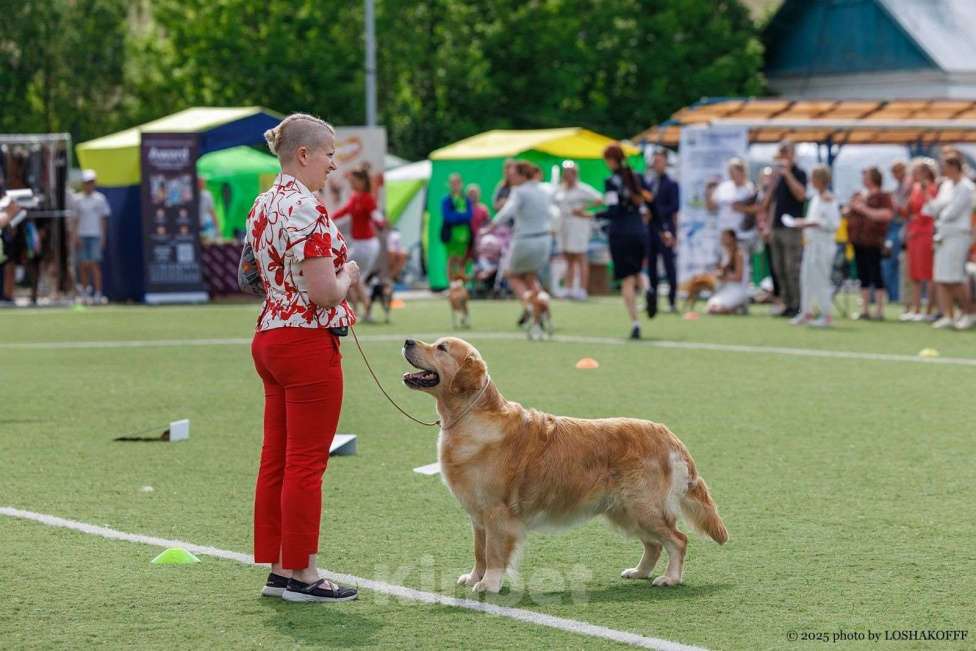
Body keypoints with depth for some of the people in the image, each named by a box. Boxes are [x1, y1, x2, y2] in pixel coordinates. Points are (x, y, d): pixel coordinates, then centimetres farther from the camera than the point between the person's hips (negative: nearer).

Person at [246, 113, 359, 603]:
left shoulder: (263, 205, 12)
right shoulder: (306, 209, -18)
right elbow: (324, 292, -23)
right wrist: (348, 274, -2)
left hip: (269, 337, 10)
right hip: (309, 342, -10)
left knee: (277, 460, 11)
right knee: (306, 463, -3)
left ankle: (277, 569, 16)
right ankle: (301, 574, 2)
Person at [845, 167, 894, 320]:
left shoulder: (882, 196, -4)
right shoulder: (857, 196, 19)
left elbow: (887, 215, -18)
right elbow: (847, 213, 27)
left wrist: (864, 209, -15)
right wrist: (850, 208, 3)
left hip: (872, 241, -7)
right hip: (857, 241, 7)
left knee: (875, 273, -6)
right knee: (863, 275, 9)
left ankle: (879, 310, -3)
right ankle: (865, 309, 13)